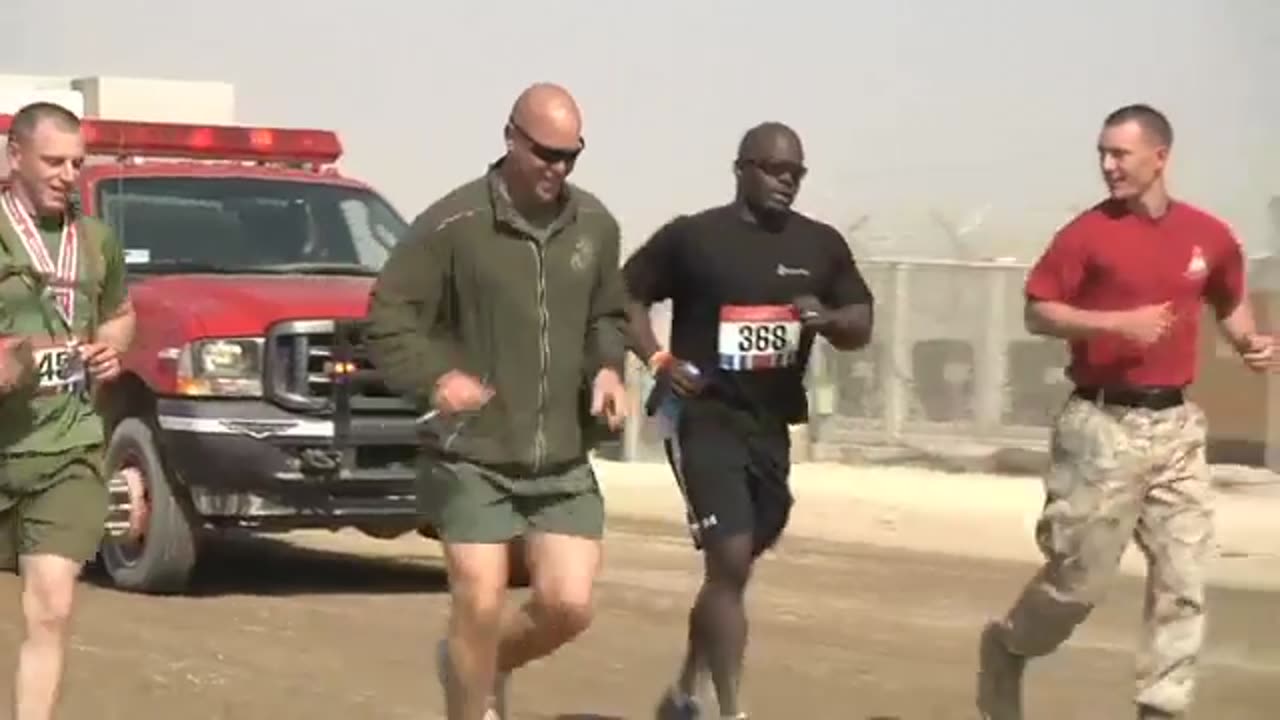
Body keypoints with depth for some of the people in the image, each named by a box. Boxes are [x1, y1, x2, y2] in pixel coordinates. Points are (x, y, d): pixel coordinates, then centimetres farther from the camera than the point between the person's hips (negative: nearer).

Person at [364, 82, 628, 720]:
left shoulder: (595, 225, 6)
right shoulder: (454, 223, -11)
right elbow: (387, 316, -9)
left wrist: (607, 368, 1)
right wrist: (434, 377, -25)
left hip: (563, 457, 5)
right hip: (473, 453, -4)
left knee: (568, 604, 0)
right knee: (480, 603, -7)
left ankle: (485, 665, 30)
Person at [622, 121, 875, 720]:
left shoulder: (821, 245, 6)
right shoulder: (691, 236, -6)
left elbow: (862, 327, 8)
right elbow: (627, 295, 3)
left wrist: (829, 319, -14)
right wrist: (658, 361, -12)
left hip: (771, 425, 6)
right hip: (703, 417, -6)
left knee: (733, 567, 16)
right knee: (730, 560, -16)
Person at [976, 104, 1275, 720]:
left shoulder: (1209, 235, 5)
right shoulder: (1088, 232, -7)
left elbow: (1229, 302, 22)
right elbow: (1039, 314, -6)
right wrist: (1117, 323, -18)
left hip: (1177, 424, 4)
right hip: (1104, 426, -4)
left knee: (1183, 579, 2)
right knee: (1080, 576, 1)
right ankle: (1007, 648, 28)